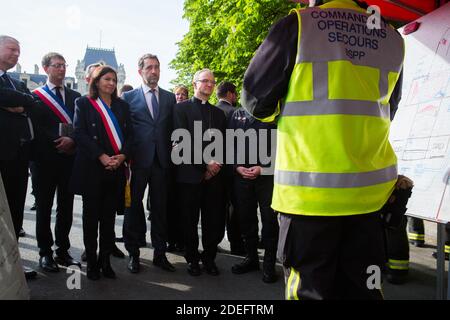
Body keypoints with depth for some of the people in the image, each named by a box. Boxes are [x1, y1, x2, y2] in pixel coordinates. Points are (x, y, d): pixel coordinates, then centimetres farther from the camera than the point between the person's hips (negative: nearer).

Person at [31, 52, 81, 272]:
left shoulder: (75, 96, 11)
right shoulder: (35, 96, 3)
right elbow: (35, 128, -6)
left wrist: (72, 140, -11)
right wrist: (57, 142, -15)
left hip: (69, 158, 3)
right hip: (45, 160, -3)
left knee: (66, 207, 8)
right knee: (44, 208, 6)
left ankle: (63, 251, 19)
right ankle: (45, 253, 17)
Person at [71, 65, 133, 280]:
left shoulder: (122, 105, 15)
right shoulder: (84, 103, 5)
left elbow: (129, 134, 9)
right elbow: (80, 133, -6)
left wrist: (122, 156, -8)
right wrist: (102, 156, -16)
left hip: (116, 167, 3)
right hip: (92, 167, -3)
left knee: (109, 216, 5)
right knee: (91, 216, 5)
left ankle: (105, 260, 14)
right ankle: (91, 261, 14)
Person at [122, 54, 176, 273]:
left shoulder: (170, 98, 11)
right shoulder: (128, 97, 4)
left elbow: (173, 129, 10)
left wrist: (173, 155, 2)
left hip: (162, 161, 2)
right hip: (137, 161, -2)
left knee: (160, 208, 8)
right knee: (133, 206, 7)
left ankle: (160, 253, 19)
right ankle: (133, 254, 21)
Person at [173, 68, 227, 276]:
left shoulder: (218, 113, 19)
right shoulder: (182, 108, 4)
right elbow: (182, 142, -7)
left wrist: (217, 165, -1)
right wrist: (205, 163, -11)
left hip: (215, 175, 4)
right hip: (190, 174, -3)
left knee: (215, 222, 4)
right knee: (190, 222, 5)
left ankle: (209, 257, 22)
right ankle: (192, 258, 22)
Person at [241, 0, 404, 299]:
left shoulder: (297, 25, -4)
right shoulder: (392, 37, 10)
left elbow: (255, 97, -1)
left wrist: (285, 109, 19)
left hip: (309, 188, -4)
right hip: (371, 187, 5)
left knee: (310, 287, 9)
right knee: (362, 286, 15)